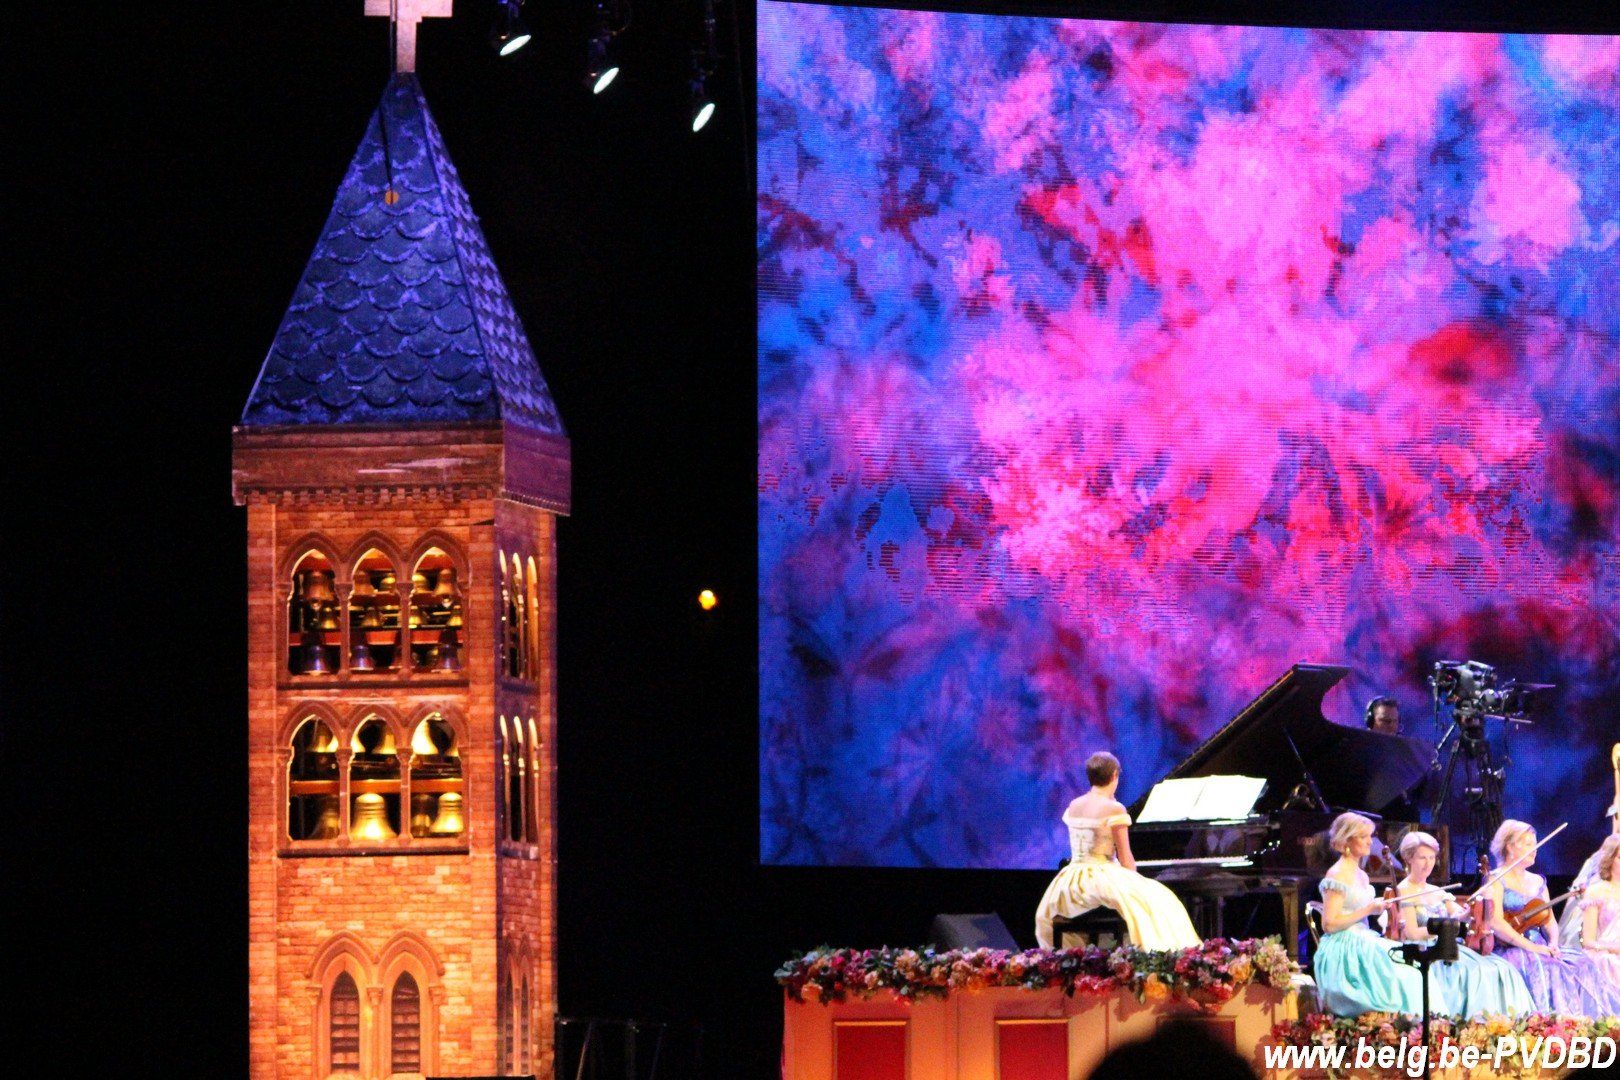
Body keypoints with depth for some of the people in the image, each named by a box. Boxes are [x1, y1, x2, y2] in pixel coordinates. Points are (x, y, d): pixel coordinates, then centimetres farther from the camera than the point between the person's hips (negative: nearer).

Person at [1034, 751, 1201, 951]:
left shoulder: (1073, 806, 7)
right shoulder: (1114, 809, -11)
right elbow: (1125, 858, -9)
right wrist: (1135, 881, 8)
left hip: (1070, 884, 7)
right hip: (1102, 879, -7)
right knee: (1154, 900, -1)